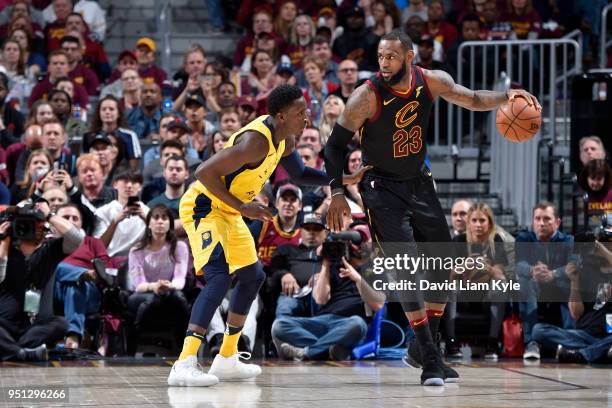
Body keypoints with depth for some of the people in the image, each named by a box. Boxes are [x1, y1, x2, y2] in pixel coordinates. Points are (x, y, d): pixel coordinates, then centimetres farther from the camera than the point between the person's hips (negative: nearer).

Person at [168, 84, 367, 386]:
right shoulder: (256, 141, -28)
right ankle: (184, 365, -37)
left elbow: (300, 173, 22)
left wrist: (341, 179, 7)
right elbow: (204, 172, -30)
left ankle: (226, 359, 28)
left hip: (227, 211, 11)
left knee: (253, 276, 18)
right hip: (203, 207, -11)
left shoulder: (284, 140, 2)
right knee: (219, 276, -27)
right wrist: (242, 207, -27)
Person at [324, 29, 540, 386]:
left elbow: (473, 100, 2)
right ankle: (430, 361, -12)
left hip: (420, 183, 6)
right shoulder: (368, 96, -22)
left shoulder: (431, 82, -10)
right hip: (383, 188, -6)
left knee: (442, 265, 8)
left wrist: (506, 97, -18)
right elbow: (336, 144, -14)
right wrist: (337, 192, -22)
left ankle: (423, 349, 24)